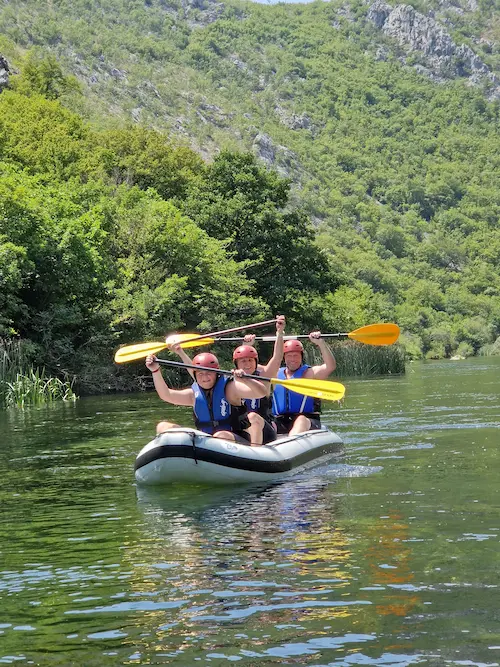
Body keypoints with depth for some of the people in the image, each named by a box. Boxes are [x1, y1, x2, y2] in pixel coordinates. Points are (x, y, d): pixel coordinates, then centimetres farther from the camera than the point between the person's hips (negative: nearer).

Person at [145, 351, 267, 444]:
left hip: (236, 441, -5)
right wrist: (156, 371, -9)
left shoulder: (229, 388, -4)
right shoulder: (195, 394, 10)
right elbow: (166, 395, 2)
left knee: (221, 436, -42)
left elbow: (262, 392, -15)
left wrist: (245, 379, -34)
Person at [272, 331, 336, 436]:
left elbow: (331, 366, -12)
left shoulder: (309, 373, 5)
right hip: (280, 424, 4)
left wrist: (320, 343, -19)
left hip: (308, 424, -4)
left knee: (301, 421, -37)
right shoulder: (276, 374, 18)